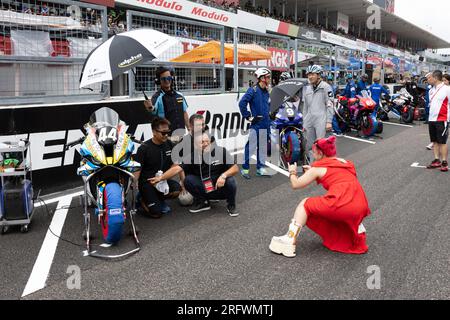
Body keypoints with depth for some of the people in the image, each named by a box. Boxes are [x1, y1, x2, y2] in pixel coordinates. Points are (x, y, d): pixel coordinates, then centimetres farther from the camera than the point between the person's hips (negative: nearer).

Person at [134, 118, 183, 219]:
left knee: (177, 189, -27)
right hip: (147, 181, -5)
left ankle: (159, 199, 3)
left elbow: (173, 165, 12)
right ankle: (143, 200, 15)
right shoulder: (144, 148, -11)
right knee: (156, 213, -17)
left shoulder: (169, 144, 3)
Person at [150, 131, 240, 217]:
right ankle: (202, 202, 5)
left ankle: (231, 206, -2)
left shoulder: (221, 151, -15)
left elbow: (235, 168, -17)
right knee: (188, 179, -20)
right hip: (205, 190, 1)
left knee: (230, 181, -31)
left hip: (222, 190, -1)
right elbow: (177, 168, -19)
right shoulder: (193, 157, -11)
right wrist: (161, 178, -29)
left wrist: (223, 175, -35)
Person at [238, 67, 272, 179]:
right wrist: (248, 117, -15)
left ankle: (260, 168, 22)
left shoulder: (266, 91, 13)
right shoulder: (253, 90, -11)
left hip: (266, 124, 8)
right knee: (251, 146, -5)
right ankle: (245, 168, 3)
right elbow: (242, 103, -18)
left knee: (263, 146, 13)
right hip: (256, 124, -8)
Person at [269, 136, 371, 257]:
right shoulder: (346, 163, 23)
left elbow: (295, 184, 10)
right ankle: (357, 226, 18)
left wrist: (292, 172, 31)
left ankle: (290, 240, 4)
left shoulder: (319, 167, 6)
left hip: (341, 205, -7)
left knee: (305, 204, 12)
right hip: (362, 209, 7)